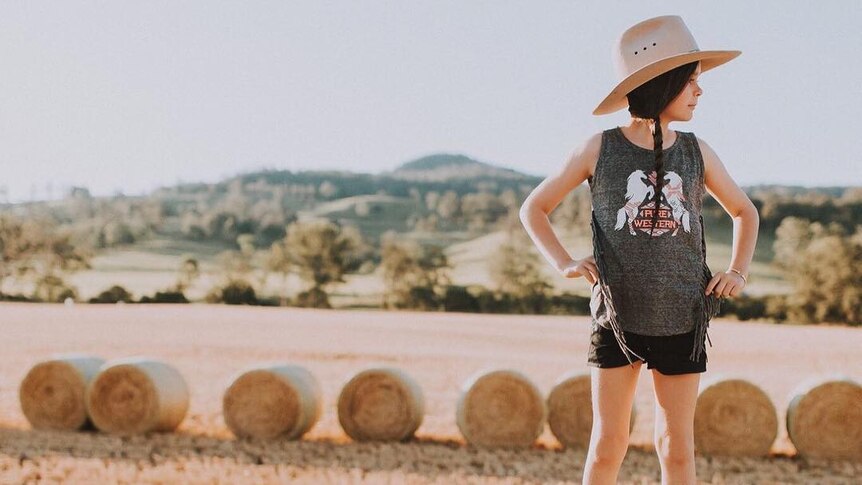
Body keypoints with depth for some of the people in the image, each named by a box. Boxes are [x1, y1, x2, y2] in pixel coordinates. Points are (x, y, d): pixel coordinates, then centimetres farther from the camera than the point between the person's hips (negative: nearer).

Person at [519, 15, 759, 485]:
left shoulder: (696, 152, 3)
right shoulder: (600, 149, -3)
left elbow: (744, 212, 19)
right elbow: (534, 208, 6)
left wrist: (738, 271, 4)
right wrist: (564, 263, -7)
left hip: (682, 322, 2)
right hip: (617, 319, -2)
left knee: (677, 445, 8)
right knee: (608, 443, 3)